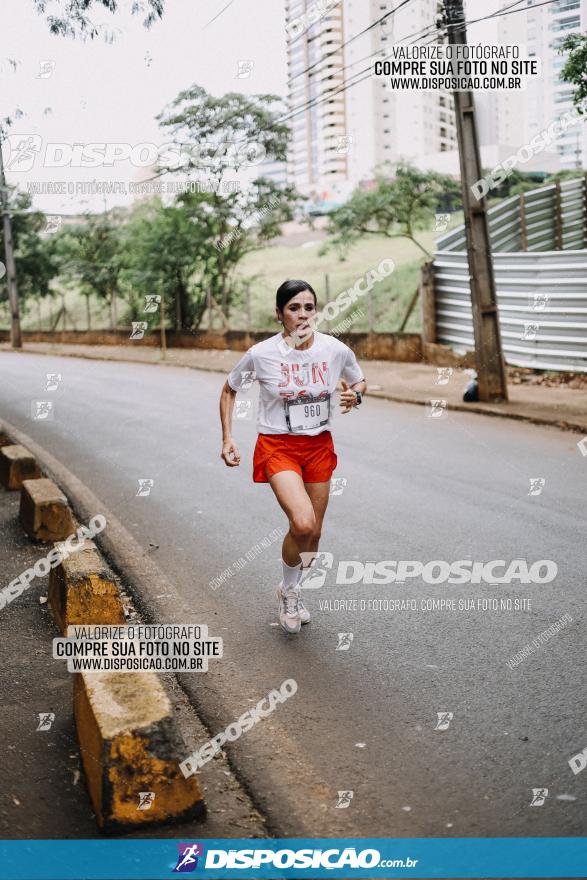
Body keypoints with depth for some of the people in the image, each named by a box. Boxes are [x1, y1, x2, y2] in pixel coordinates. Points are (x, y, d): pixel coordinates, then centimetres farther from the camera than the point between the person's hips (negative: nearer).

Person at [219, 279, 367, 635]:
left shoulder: (336, 350, -7)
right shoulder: (261, 354, -13)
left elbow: (359, 381, 13)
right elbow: (229, 391, 4)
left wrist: (355, 395, -11)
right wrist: (228, 438, -5)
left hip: (319, 445, 4)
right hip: (277, 446, -4)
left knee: (313, 533, 10)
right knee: (303, 524, -24)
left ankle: (292, 594, 39)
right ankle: (288, 590, 6)